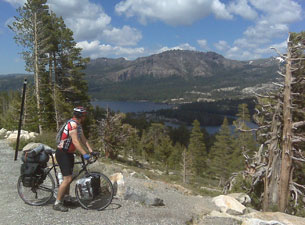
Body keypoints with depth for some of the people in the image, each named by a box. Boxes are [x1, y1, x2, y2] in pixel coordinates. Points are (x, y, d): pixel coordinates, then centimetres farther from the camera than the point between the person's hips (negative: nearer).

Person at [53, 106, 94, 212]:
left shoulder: (78, 124, 8)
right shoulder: (72, 124, -23)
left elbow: (83, 138, 7)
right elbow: (75, 141, -31)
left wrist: (90, 150, -2)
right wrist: (84, 154, -36)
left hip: (69, 153, 10)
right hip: (62, 153, -10)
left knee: (69, 176, 21)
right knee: (68, 178, -14)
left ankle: (66, 197, 39)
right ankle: (57, 203, -5)